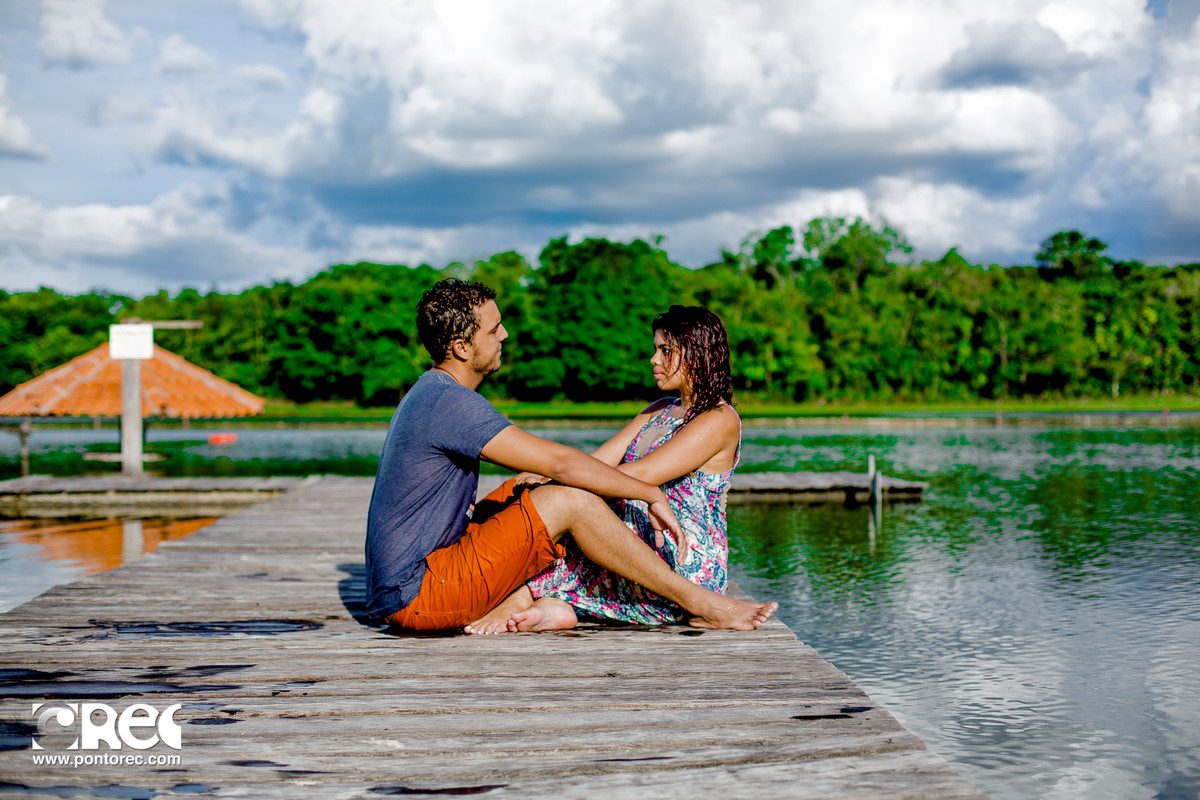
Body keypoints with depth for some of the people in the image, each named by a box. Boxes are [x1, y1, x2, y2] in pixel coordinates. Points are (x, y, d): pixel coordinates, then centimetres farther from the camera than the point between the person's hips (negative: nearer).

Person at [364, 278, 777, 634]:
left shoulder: (430, 394, 15)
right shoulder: (450, 402, -18)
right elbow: (560, 462, -20)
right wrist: (651, 493, -10)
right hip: (414, 594, -10)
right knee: (568, 499, -17)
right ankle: (700, 604, -8)